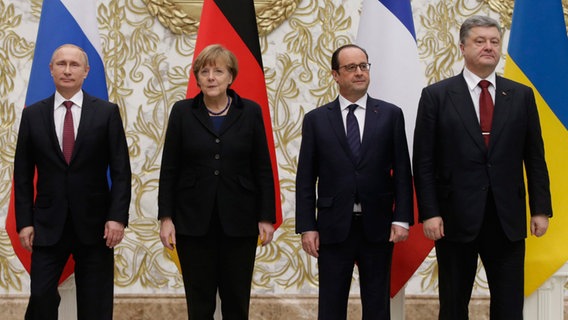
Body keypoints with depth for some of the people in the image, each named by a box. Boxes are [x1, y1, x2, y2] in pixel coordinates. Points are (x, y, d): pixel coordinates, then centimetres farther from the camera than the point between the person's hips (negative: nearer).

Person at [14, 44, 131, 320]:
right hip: (48, 224, 1)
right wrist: (24, 222, -1)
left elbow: (121, 170, -1)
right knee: (41, 298, -3)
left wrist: (117, 217, -10)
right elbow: (22, 174, 6)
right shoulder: (32, 114, 5)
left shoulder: (107, 112, 1)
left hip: (94, 223, -1)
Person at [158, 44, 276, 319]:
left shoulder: (250, 112, 2)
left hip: (239, 220, 0)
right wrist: (166, 217, -4)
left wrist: (266, 217, -2)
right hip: (193, 220, 0)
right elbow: (169, 169, 2)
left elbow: (263, 169, 3)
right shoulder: (182, 112, 2)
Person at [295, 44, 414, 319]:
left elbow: (402, 172, 3)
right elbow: (305, 179, 2)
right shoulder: (316, 119, 3)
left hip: (378, 226, 0)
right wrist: (306, 227, -3)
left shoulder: (390, 115, 3)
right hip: (333, 227, 0)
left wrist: (402, 218, -5)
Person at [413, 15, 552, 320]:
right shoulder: (436, 95, 0)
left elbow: (535, 158, 8)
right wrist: (429, 213, -9)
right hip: (456, 217, -2)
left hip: (507, 218, 2)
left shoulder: (521, 95, 7)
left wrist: (541, 209, 3)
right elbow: (424, 162, -2)